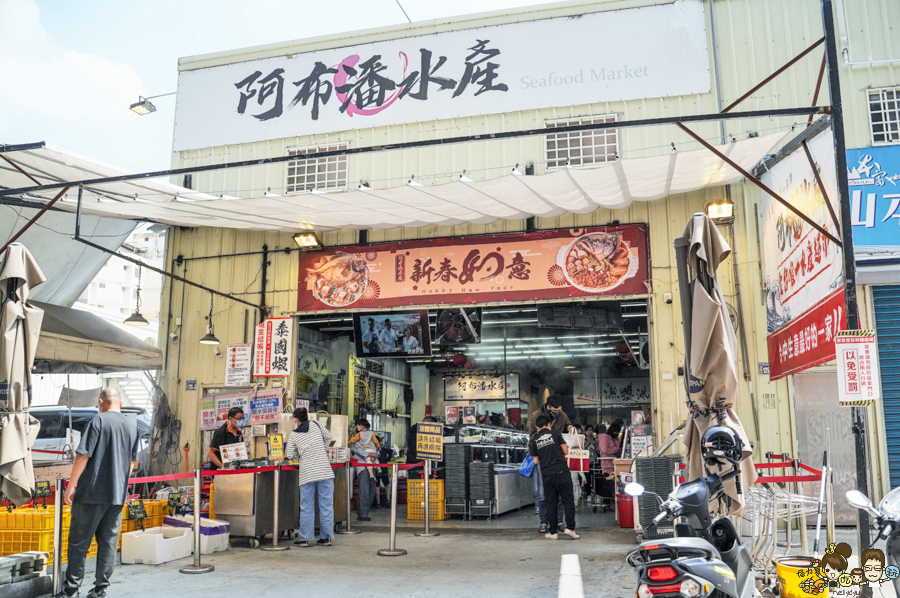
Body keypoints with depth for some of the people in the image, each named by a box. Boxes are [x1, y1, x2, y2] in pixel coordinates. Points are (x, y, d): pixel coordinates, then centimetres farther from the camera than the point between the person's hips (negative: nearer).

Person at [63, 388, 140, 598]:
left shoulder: (99, 420, -9)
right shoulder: (132, 426, 8)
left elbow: (83, 456, -13)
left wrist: (71, 486, -5)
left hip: (92, 493, -5)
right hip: (118, 495, 5)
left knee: (79, 542, 7)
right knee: (109, 543, 9)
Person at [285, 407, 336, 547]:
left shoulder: (293, 435, 5)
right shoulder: (316, 425, 6)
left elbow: (289, 456, 7)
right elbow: (330, 440, 16)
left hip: (307, 473, 0)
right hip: (324, 471, 0)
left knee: (306, 507, 8)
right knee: (326, 505, 5)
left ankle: (304, 539, 11)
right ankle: (326, 537, 8)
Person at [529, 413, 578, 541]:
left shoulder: (533, 441, 8)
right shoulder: (555, 434, 3)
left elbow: (536, 461, 12)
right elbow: (566, 451, 7)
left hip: (547, 475, 2)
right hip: (561, 471, -2)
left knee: (551, 503, 8)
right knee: (568, 500, 3)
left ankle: (552, 532, 9)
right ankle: (570, 527, -4)